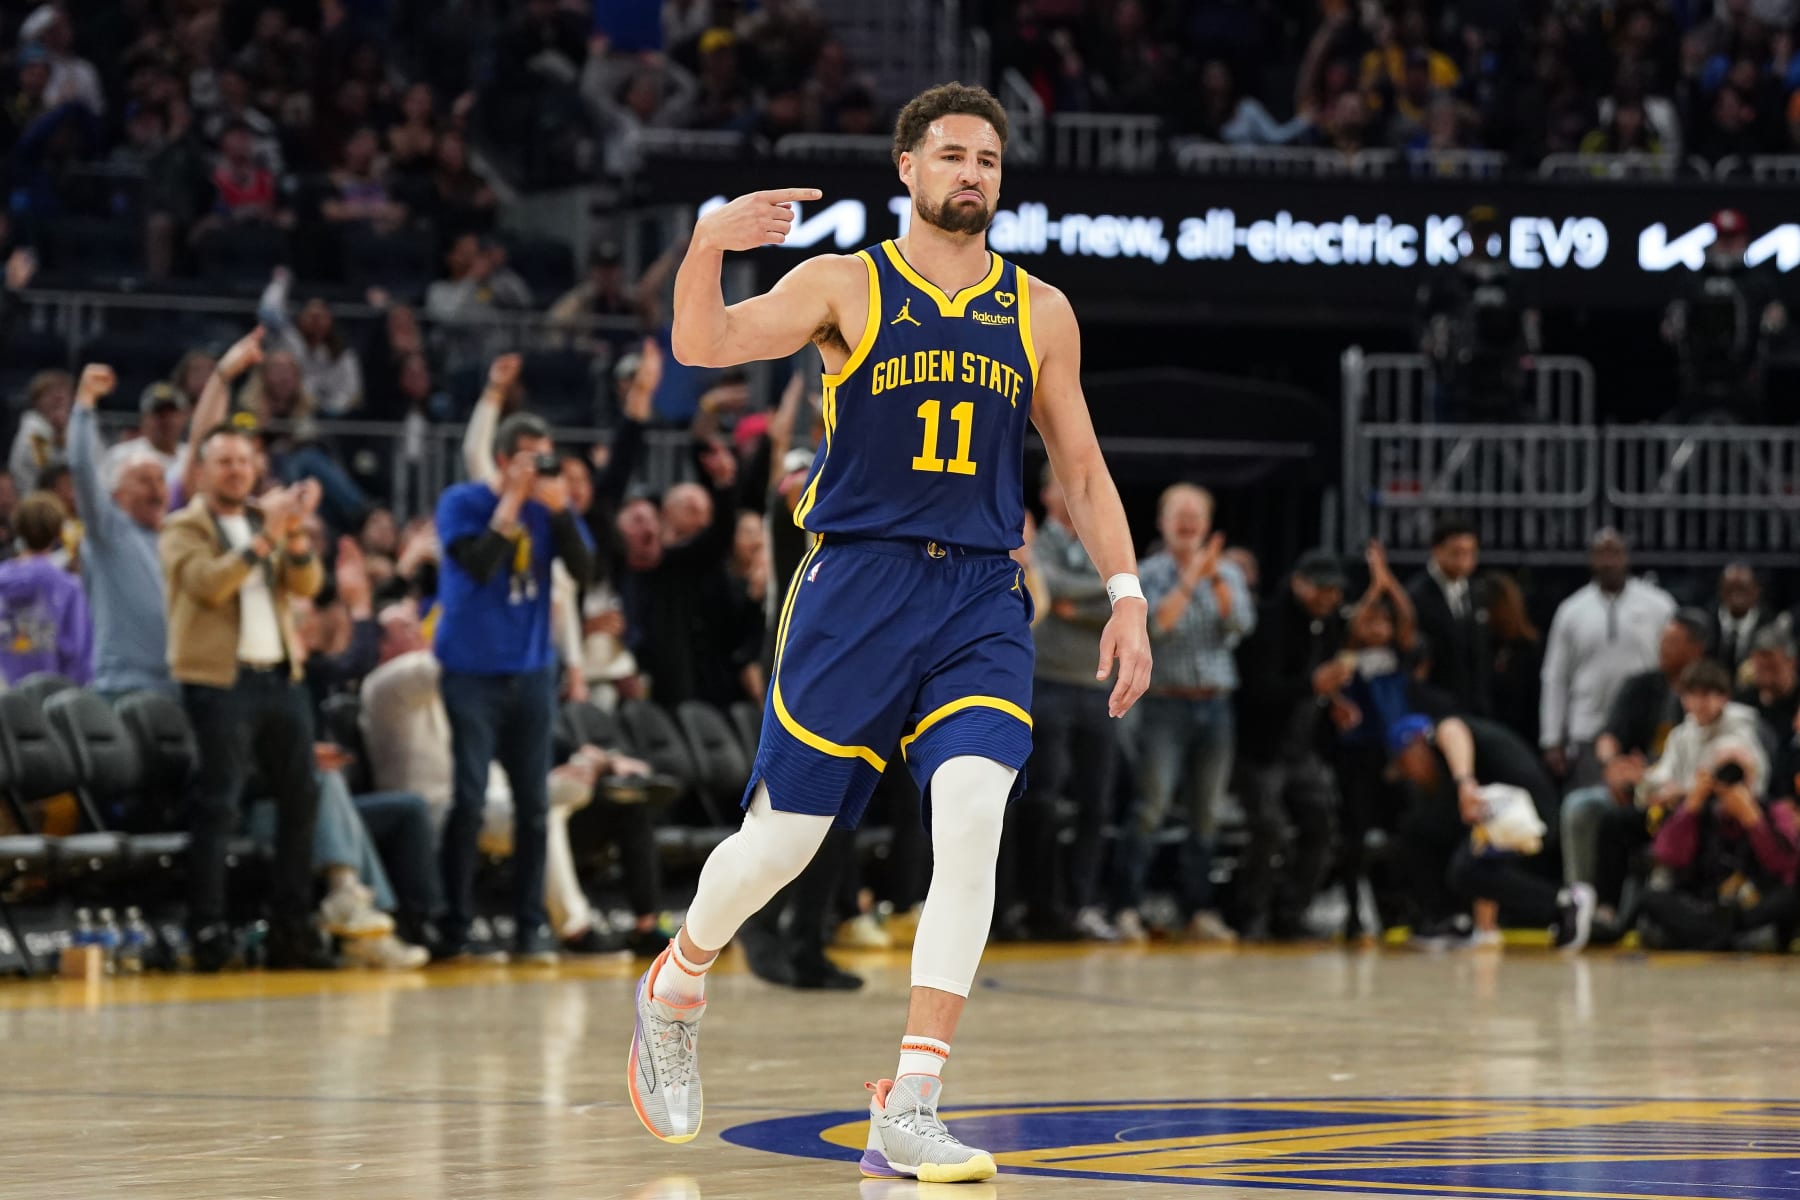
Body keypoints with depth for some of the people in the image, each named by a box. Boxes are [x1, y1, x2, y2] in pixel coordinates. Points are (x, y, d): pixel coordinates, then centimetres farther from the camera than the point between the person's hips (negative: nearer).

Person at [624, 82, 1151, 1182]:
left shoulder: (1039, 312, 10)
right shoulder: (846, 286, 1)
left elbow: (1081, 465, 16)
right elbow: (703, 345, -13)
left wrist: (1127, 594, 6)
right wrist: (709, 245, -32)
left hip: (981, 598, 2)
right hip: (855, 587, -2)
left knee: (973, 825, -18)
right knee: (783, 836, 3)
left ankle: (908, 1114, -17)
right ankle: (677, 989, 37)